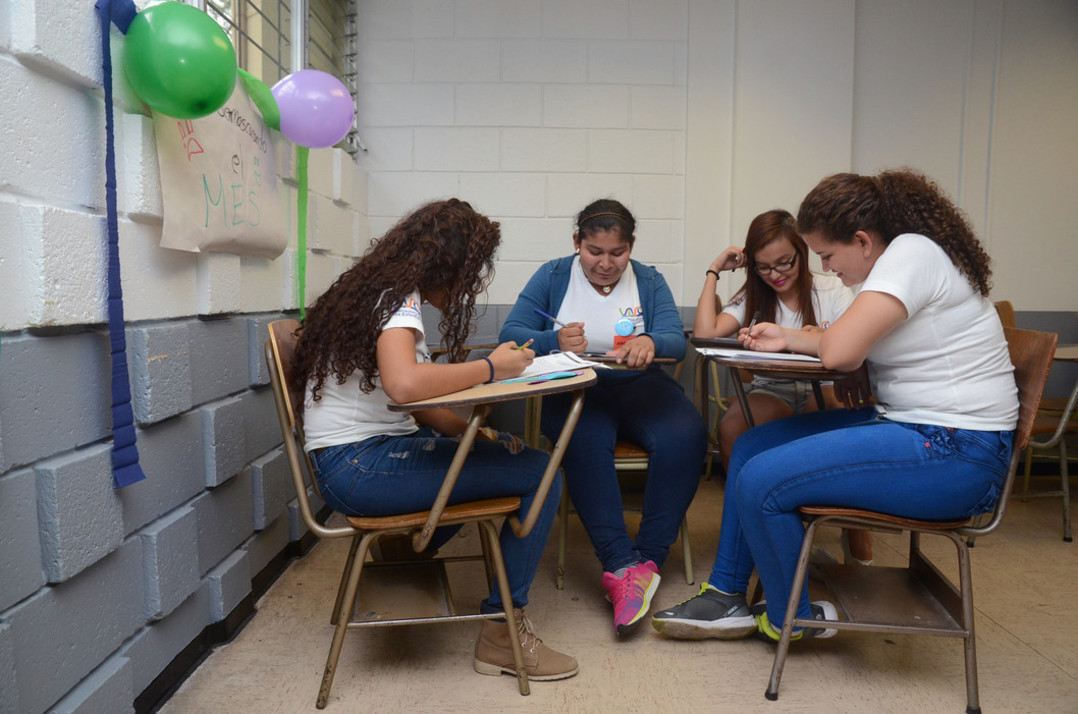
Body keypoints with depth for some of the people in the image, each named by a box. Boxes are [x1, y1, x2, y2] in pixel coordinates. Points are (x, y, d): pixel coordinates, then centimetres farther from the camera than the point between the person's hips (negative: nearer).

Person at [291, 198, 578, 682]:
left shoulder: (380, 290, 16)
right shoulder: (399, 297, -14)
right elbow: (404, 384, -35)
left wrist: (469, 429, 2)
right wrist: (490, 367, -21)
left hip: (354, 459, 10)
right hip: (360, 468, -10)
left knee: (502, 449, 20)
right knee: (540, 474, -11)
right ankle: (502, 632, -1)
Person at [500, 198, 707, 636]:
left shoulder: (649, 281, 12)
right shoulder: (552, 277, 8)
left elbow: (677, 341, -4)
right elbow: (511, 334, -3)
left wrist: (650, 342, -29)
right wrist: (555, 341, -25)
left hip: (639, 385, 2)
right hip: (573, 388, -2)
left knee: (684, 436, -29)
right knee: (586, 441, -36)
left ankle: (648, 558, -22)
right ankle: (622, 563, -34)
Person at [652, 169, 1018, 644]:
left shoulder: (913, 253, -18)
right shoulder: (894, 259, 12)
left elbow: (839, 352, -26)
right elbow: (859, 344, 20)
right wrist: (787, 338, 12)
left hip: (953, 454, -11)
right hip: (904, 425, 11)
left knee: (761, 481, -18)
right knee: (750, 447, 8)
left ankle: (792, 618, 8)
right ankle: (726, 595, 15)